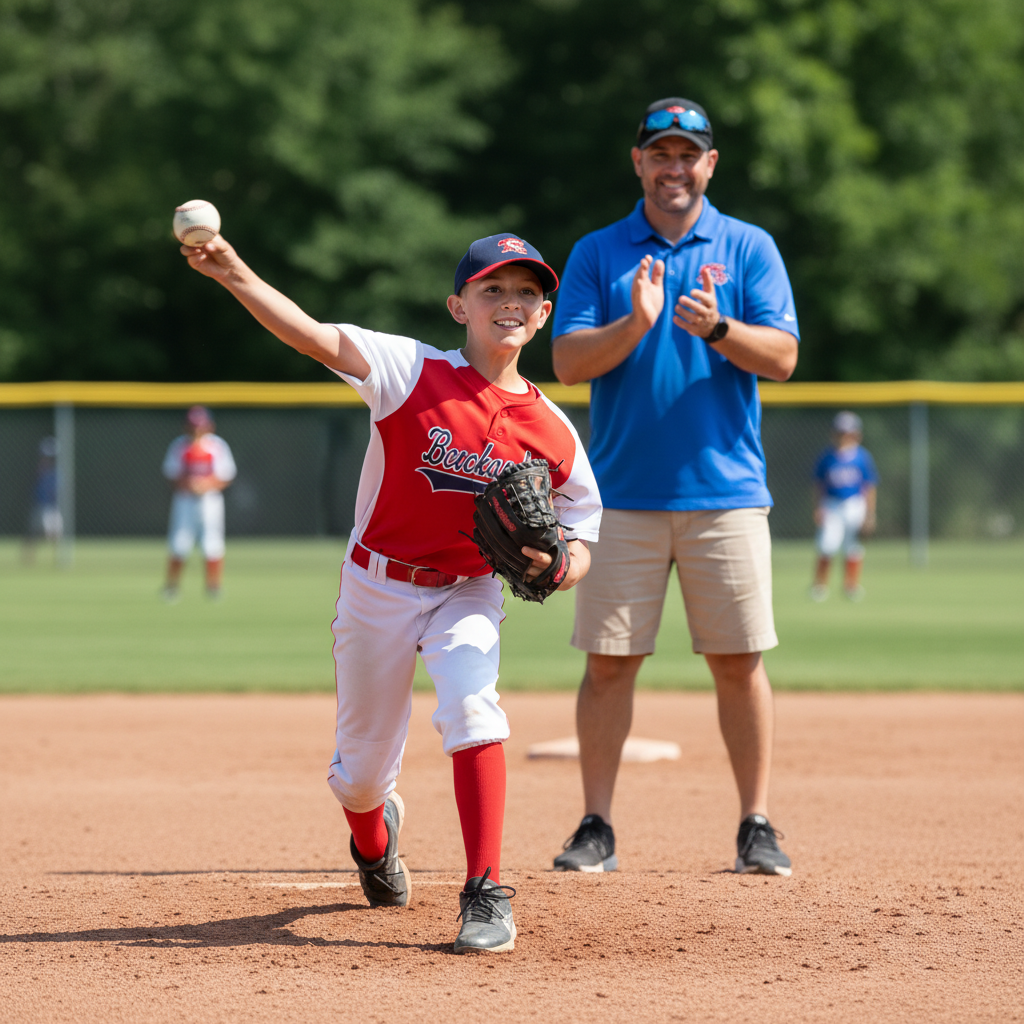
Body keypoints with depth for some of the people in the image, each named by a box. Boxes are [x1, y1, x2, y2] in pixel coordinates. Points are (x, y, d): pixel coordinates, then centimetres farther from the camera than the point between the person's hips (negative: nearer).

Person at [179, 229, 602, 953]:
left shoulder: (551, 431, -8)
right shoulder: (413, 372, -15)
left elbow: (582, 537, 1)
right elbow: (313, 336, -28)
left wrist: (557, 566, -23)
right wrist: (235, 275, -43)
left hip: (468, 593, 0)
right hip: (378, 588, 0)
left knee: (470, 704, -29)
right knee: (362, 769, 10)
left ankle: (487, 895, -24)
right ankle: (375, 839, 49)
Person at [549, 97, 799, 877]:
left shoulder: (750, 249, 7)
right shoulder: (597, 254, 9)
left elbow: (782, 357, -3)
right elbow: (568, 362, -2)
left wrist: (716, 329, -21)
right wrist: (634, 324, -19)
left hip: (726, 491, -1)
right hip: (624, 494, 1)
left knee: (739, 661, -1)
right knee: (609, 661, 0)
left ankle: (757, 828, 6)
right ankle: (597, 830, 6)